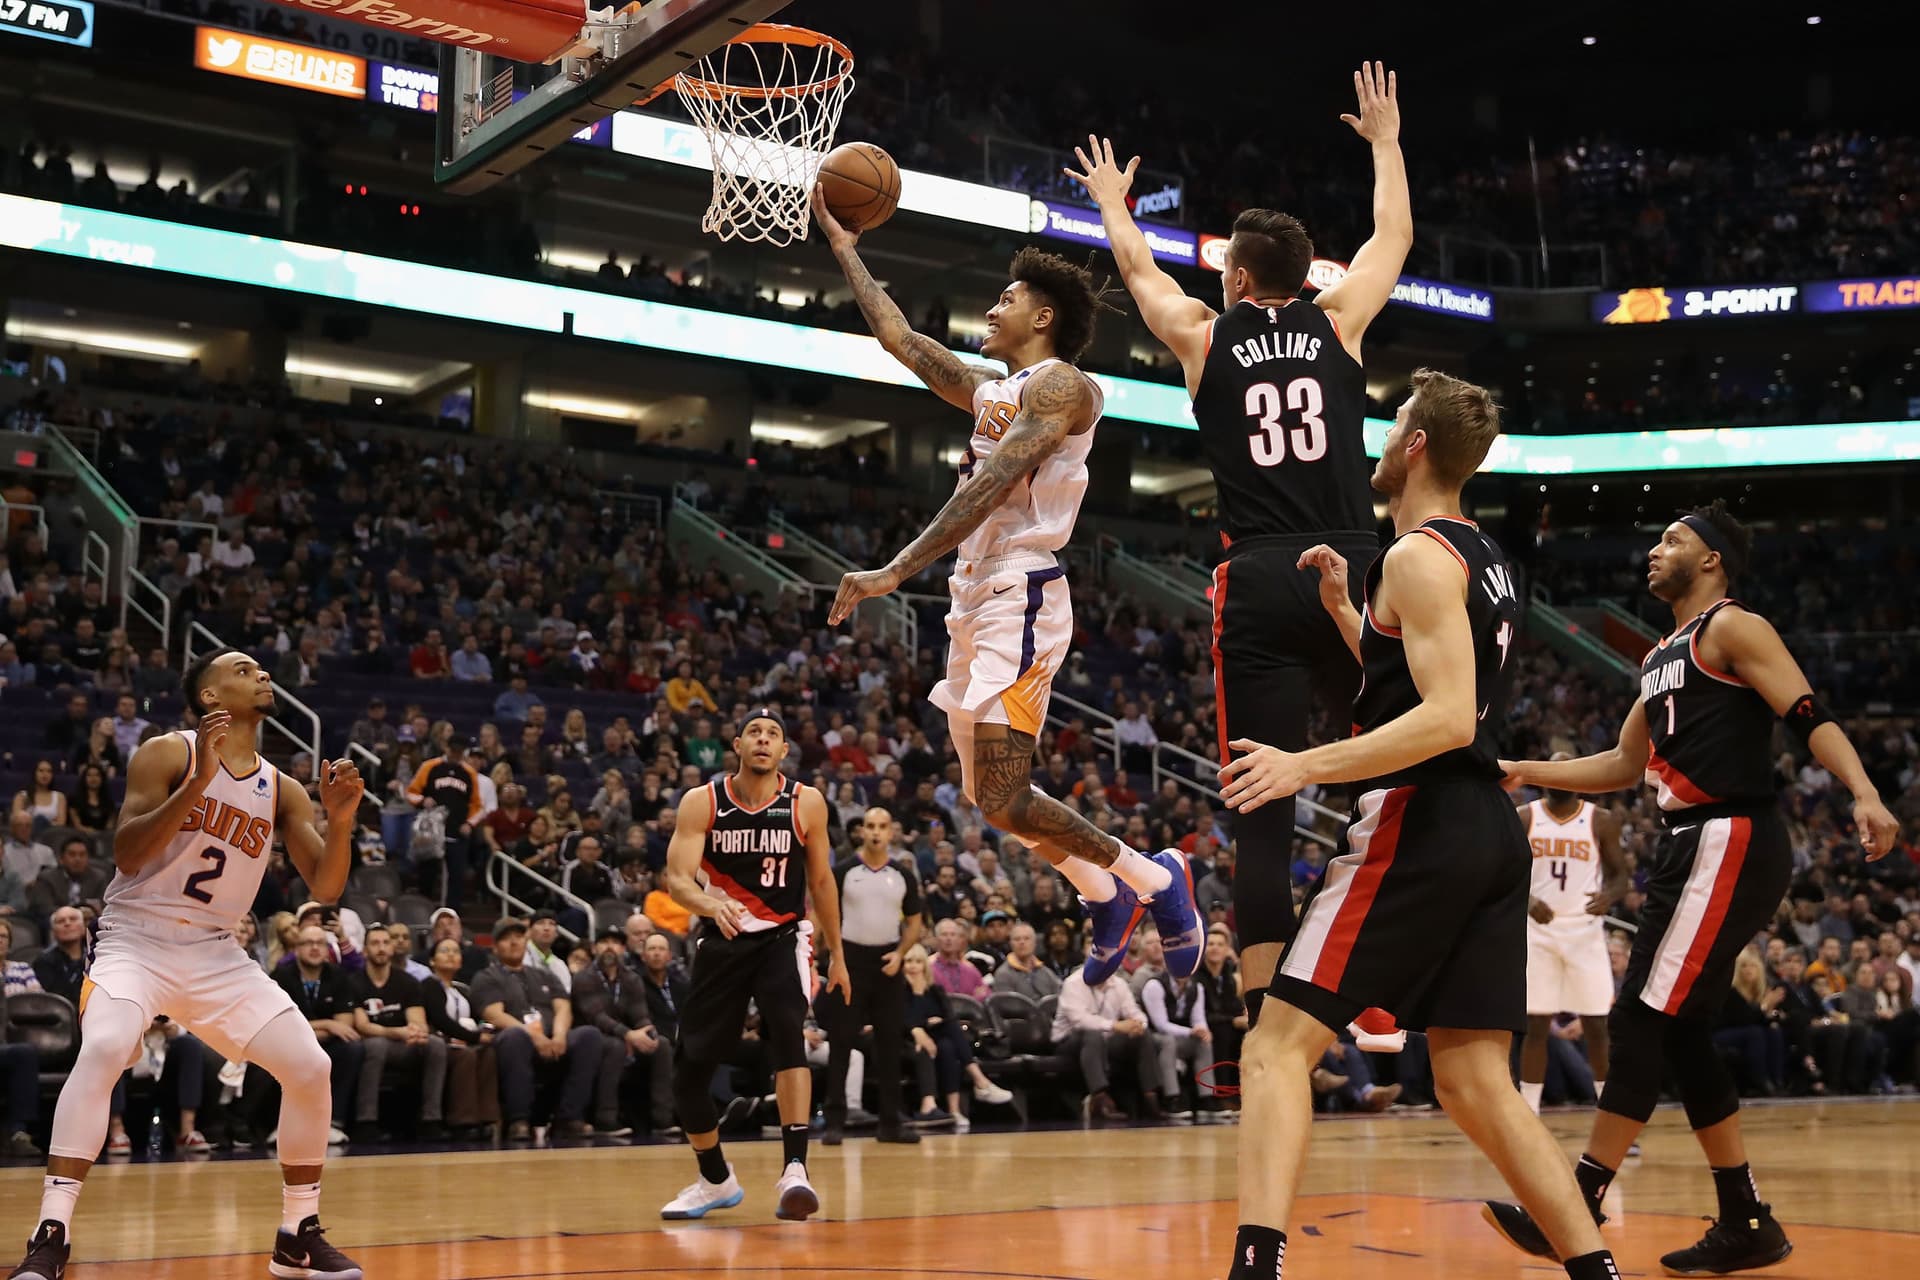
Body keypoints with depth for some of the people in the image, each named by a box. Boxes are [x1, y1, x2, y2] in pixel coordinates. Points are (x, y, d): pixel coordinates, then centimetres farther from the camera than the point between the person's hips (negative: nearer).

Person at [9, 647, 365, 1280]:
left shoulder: (282, 792, 8)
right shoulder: (167, 754, -6)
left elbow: (325, 886, 4)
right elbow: (127, 854, -17)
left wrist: (340, 821, -15)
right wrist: (198, 781, -27)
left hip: (216, 955, 5)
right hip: (137, 941, -5)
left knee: (310, 1068, -6)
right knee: (103, 1050, -33)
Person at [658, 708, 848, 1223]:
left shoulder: (807, 803, -5)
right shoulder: (702, 802, -8)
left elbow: (821, 880, 7)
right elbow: (677, 879, -16)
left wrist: (837, 955, 13)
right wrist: (711, 904, -38)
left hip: (783, 936, -1)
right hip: (723, 941, 2)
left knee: (788, 1032, -30)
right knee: (689, 1070, 4)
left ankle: (794, 1172, -29)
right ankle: (716, 1181, 28)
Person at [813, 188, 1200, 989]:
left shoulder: (1058, 384, -8)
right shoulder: (990, 390, 20)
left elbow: (987, 490, -19)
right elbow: (900, 338, 27)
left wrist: (895, 573, -24)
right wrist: (843, 247, 29)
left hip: (1019, 598, -10)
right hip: (976, 599, 10)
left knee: (1003, 800, -14)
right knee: (988, 795, 12)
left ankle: (1154, 878, 2)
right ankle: (1106, 896, 27)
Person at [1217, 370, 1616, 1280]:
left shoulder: (1418, 556, -9)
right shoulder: (1482, 557, 19)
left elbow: (1448, 720, -20)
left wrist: (1308, 767, -23)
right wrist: (1341, 606, 20)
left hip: (1420, 830, -9)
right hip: (1491, 833, 9)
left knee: (1277, 1049, -9)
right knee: (1477, 1085, 11)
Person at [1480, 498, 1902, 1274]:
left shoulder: (1732, 628, -4)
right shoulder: (1662, 657, 22)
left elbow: (1809, 718, -15)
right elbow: (1624, 766, 29)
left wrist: (1865, 795, -30)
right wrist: (1526, 773, 25)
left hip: (1732, 844, -9)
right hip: (1695, 847, 9)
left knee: (1643, 1019, -12)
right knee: (1679, 1036, 8)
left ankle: (1579, 1210, -11)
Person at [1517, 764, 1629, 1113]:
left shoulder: (1601, 821, 0)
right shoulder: (1522, 818, 1)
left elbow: (1620, 874, 3)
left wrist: (1609, 896, -20)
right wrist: (1526, 900, -19)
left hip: (1585, 931, 0)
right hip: (1538, 931, 0)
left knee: (1596, 1027, 0)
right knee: (1536, 1026, 1)